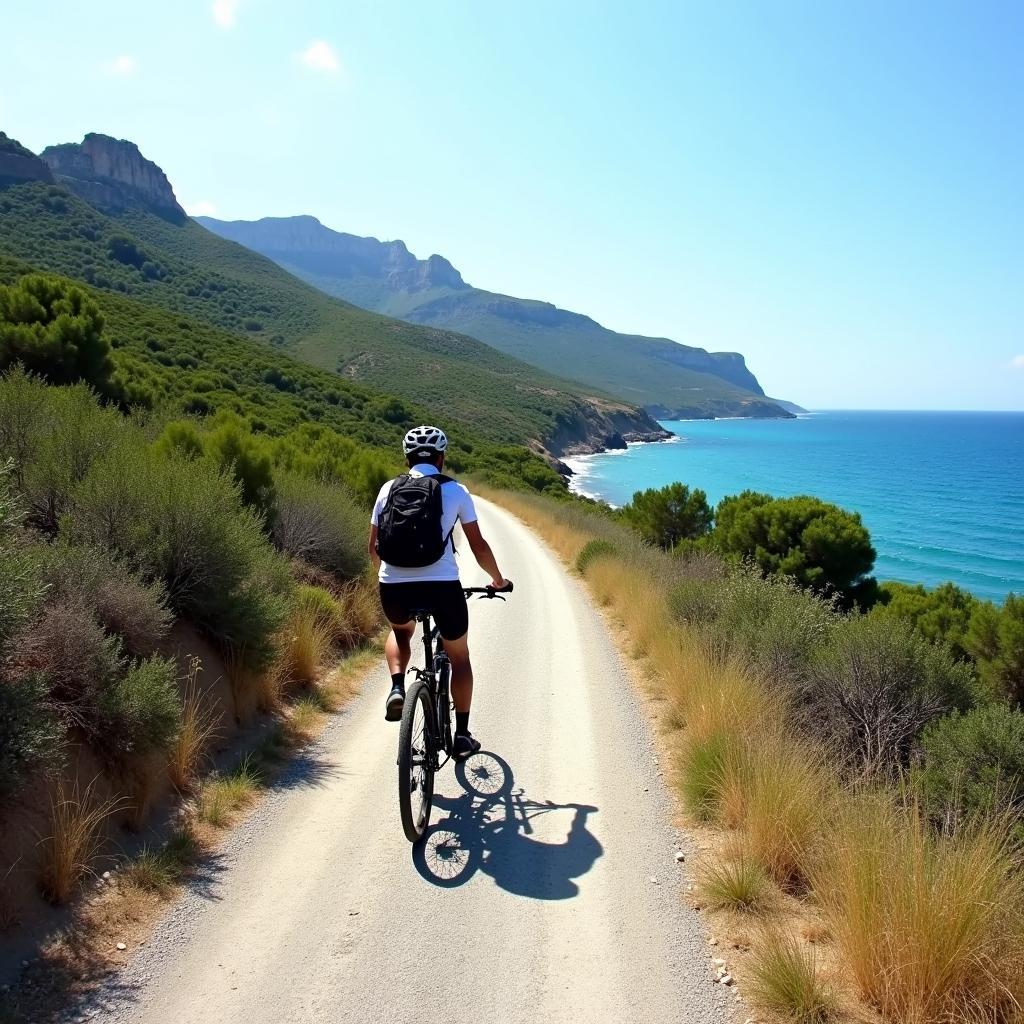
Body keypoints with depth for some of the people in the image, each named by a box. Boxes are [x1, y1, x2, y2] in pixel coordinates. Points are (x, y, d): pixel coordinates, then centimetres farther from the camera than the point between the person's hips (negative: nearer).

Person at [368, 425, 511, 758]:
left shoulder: (389, 488, 10)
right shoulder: (455, 491, 5)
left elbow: (374, 548, 17)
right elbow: (479, 546, 8)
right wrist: (498, 579, 25)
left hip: (393, 589, 2)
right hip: (442, 587, -2)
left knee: (400, 631, 36)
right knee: (459, 656, 22)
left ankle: (397, 687, 11)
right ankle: (462, 735, 26)